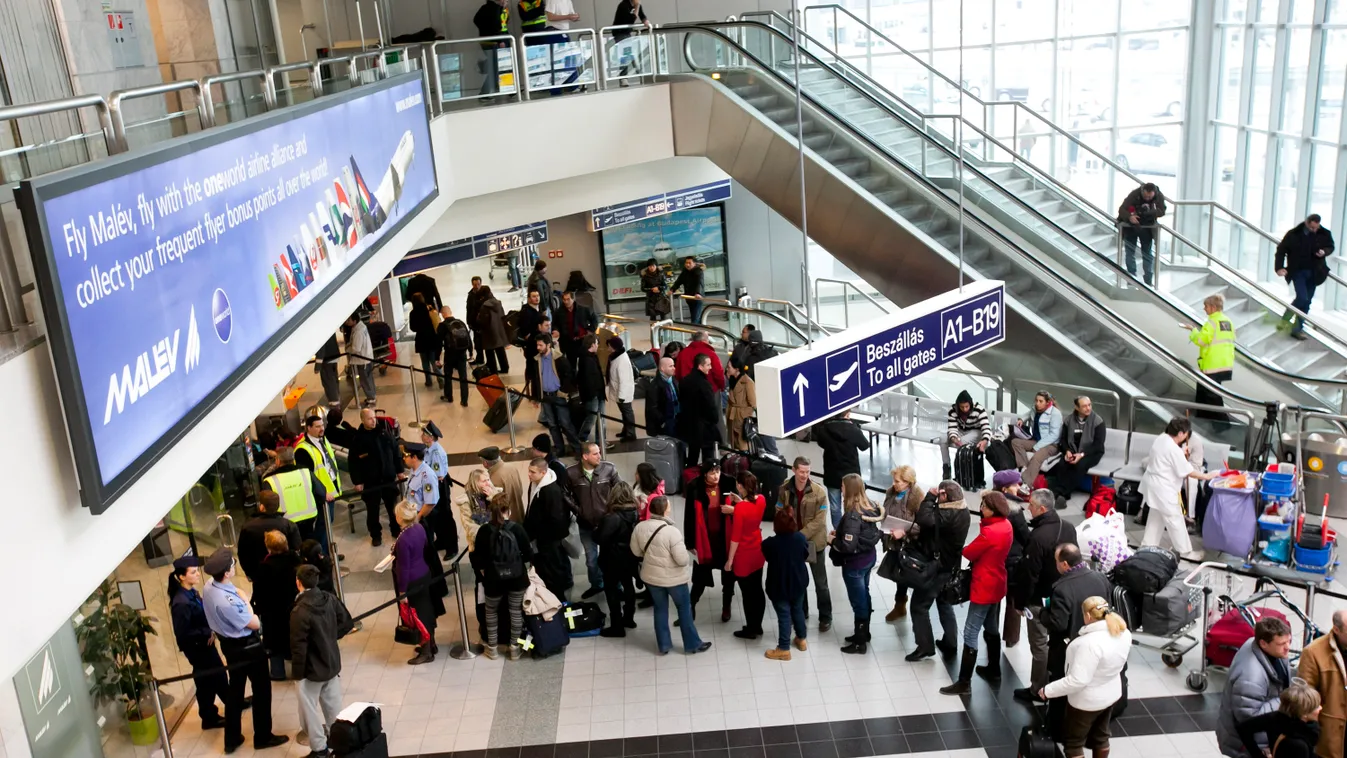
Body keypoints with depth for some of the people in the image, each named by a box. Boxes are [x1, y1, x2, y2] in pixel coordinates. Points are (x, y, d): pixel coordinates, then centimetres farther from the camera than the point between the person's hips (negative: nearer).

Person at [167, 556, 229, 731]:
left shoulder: (192, 593, -1)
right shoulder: (181, 603, -29)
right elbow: (182, 634, -28)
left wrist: (211, 632, -3)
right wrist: (207, 633, -20)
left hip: (205, 643, 8)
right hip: (196, 648, -8)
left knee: (219, 675, 21)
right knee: (206, 681, 9)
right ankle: (209, 718, 28)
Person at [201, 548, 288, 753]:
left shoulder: (209, 587, -10)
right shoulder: (227, 602, -37)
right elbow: (255, 623, -24)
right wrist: (245, 600, -13)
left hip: (229, 644, 8)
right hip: (247, 647, -8)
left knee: (235, 689, 22)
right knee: (261, 689, 12)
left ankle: (232, 739, 34)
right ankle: (263, 737, 28)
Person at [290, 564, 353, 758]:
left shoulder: (300, 611, -26)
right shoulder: (330, 598, -7)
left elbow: (299, 646, -21)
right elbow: (347, 623, 4)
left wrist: (297, 673, -9)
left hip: (311, 669, -7)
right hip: (332, 662, 7)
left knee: (309, 710, 10)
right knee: (333, 705, 22)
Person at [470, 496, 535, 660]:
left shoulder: (484, 531, -9)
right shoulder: (517, 528, -10)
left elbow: (478, 558, -7)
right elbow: (529, 555, -5)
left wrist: (483, 571, 12)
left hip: (493, 578, 0)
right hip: (517, 577, 0)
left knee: (491, 611, 21)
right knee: (516, 610, 15)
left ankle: (492, 648, 26)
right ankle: (515, 648, 20)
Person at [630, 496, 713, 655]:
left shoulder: (639, 528, -11)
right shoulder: (672, 531, -28)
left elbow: (636, 552, 3)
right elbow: (682, 559, -25)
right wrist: (688, 557, -3)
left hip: (651, 576, 5)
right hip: (673, 578, -4)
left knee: (660, 609, 20)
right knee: (684, 609, 15)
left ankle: (664, 645, 29)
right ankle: (692, 644, 26)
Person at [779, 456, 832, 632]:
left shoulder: (819, 492, -17)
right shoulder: (784, 489, -7)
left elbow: (819, 521, -17)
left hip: (814, 542, -3)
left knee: (820, 583, 7)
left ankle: (825, 617, 20)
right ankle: (801, 612, 35)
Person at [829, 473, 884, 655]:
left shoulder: (852, 516, -29)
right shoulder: (869, 506, -2)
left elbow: (848, 546, -29)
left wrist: (832, 540, -11)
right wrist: (839, 532, 5)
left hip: (855, 562, -9)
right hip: (868, 557, 9)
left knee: (858, 600, 5)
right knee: (864, 596, 23)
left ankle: (860, 643, 19)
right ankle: (864, 633, 39)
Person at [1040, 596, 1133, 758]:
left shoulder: (1091, 643, -35)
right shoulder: (1124, 633, -10)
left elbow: (1077, 680, -33)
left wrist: (1048, 690, -22)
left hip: (1087, 700, -7)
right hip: (1112, 694, 8)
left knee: (1073, 742, 12)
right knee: (1101, 736, 27)